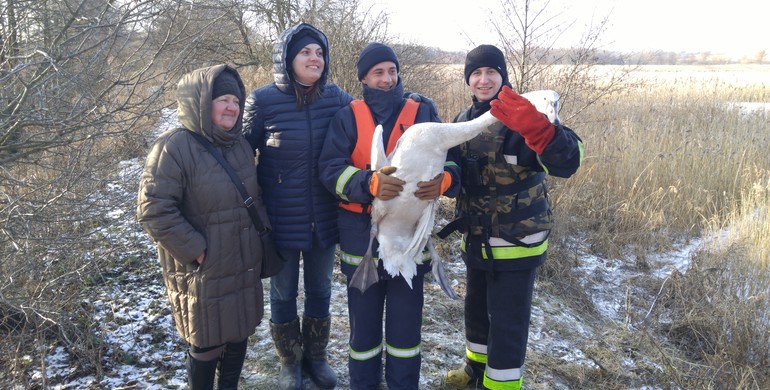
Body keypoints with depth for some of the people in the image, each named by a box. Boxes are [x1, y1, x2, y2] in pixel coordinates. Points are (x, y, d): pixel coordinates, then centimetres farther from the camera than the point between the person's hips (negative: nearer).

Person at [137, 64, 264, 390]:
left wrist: (261, 234, 8)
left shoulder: (240, 145, 7)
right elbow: (153, 210, -22)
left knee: (238, 336, 19)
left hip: (244, 268, 7)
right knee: (206, 347, 8)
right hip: (203, 274, -7)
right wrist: (196, 250, -20)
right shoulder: (174, 147, -17)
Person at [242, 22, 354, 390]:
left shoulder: (337, 97, -5)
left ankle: (316, 357, 39)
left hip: (324, 217, 3)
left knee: (320, 290, 17)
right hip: (281, 218, -2)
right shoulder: (263, 100, -12)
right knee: (283, 293, 13)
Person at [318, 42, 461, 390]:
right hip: (362, 233, 0)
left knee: (406, 318, 10)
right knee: (364, 317, 12)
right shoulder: (348, 117, 1)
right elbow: (330, 168, -10)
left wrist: (444, 179, -25)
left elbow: (450, 157, -1)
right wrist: (369, 182, -29)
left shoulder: (422, 111, 3)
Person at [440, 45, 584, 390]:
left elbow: (567, 162, -34)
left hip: (516, 242, -7)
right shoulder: (463, 120, 2)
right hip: (475, 239, 7)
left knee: (507, 321, 2)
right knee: (476, 308, 23)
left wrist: (536, 127, -53)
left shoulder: (521, 119, -19)